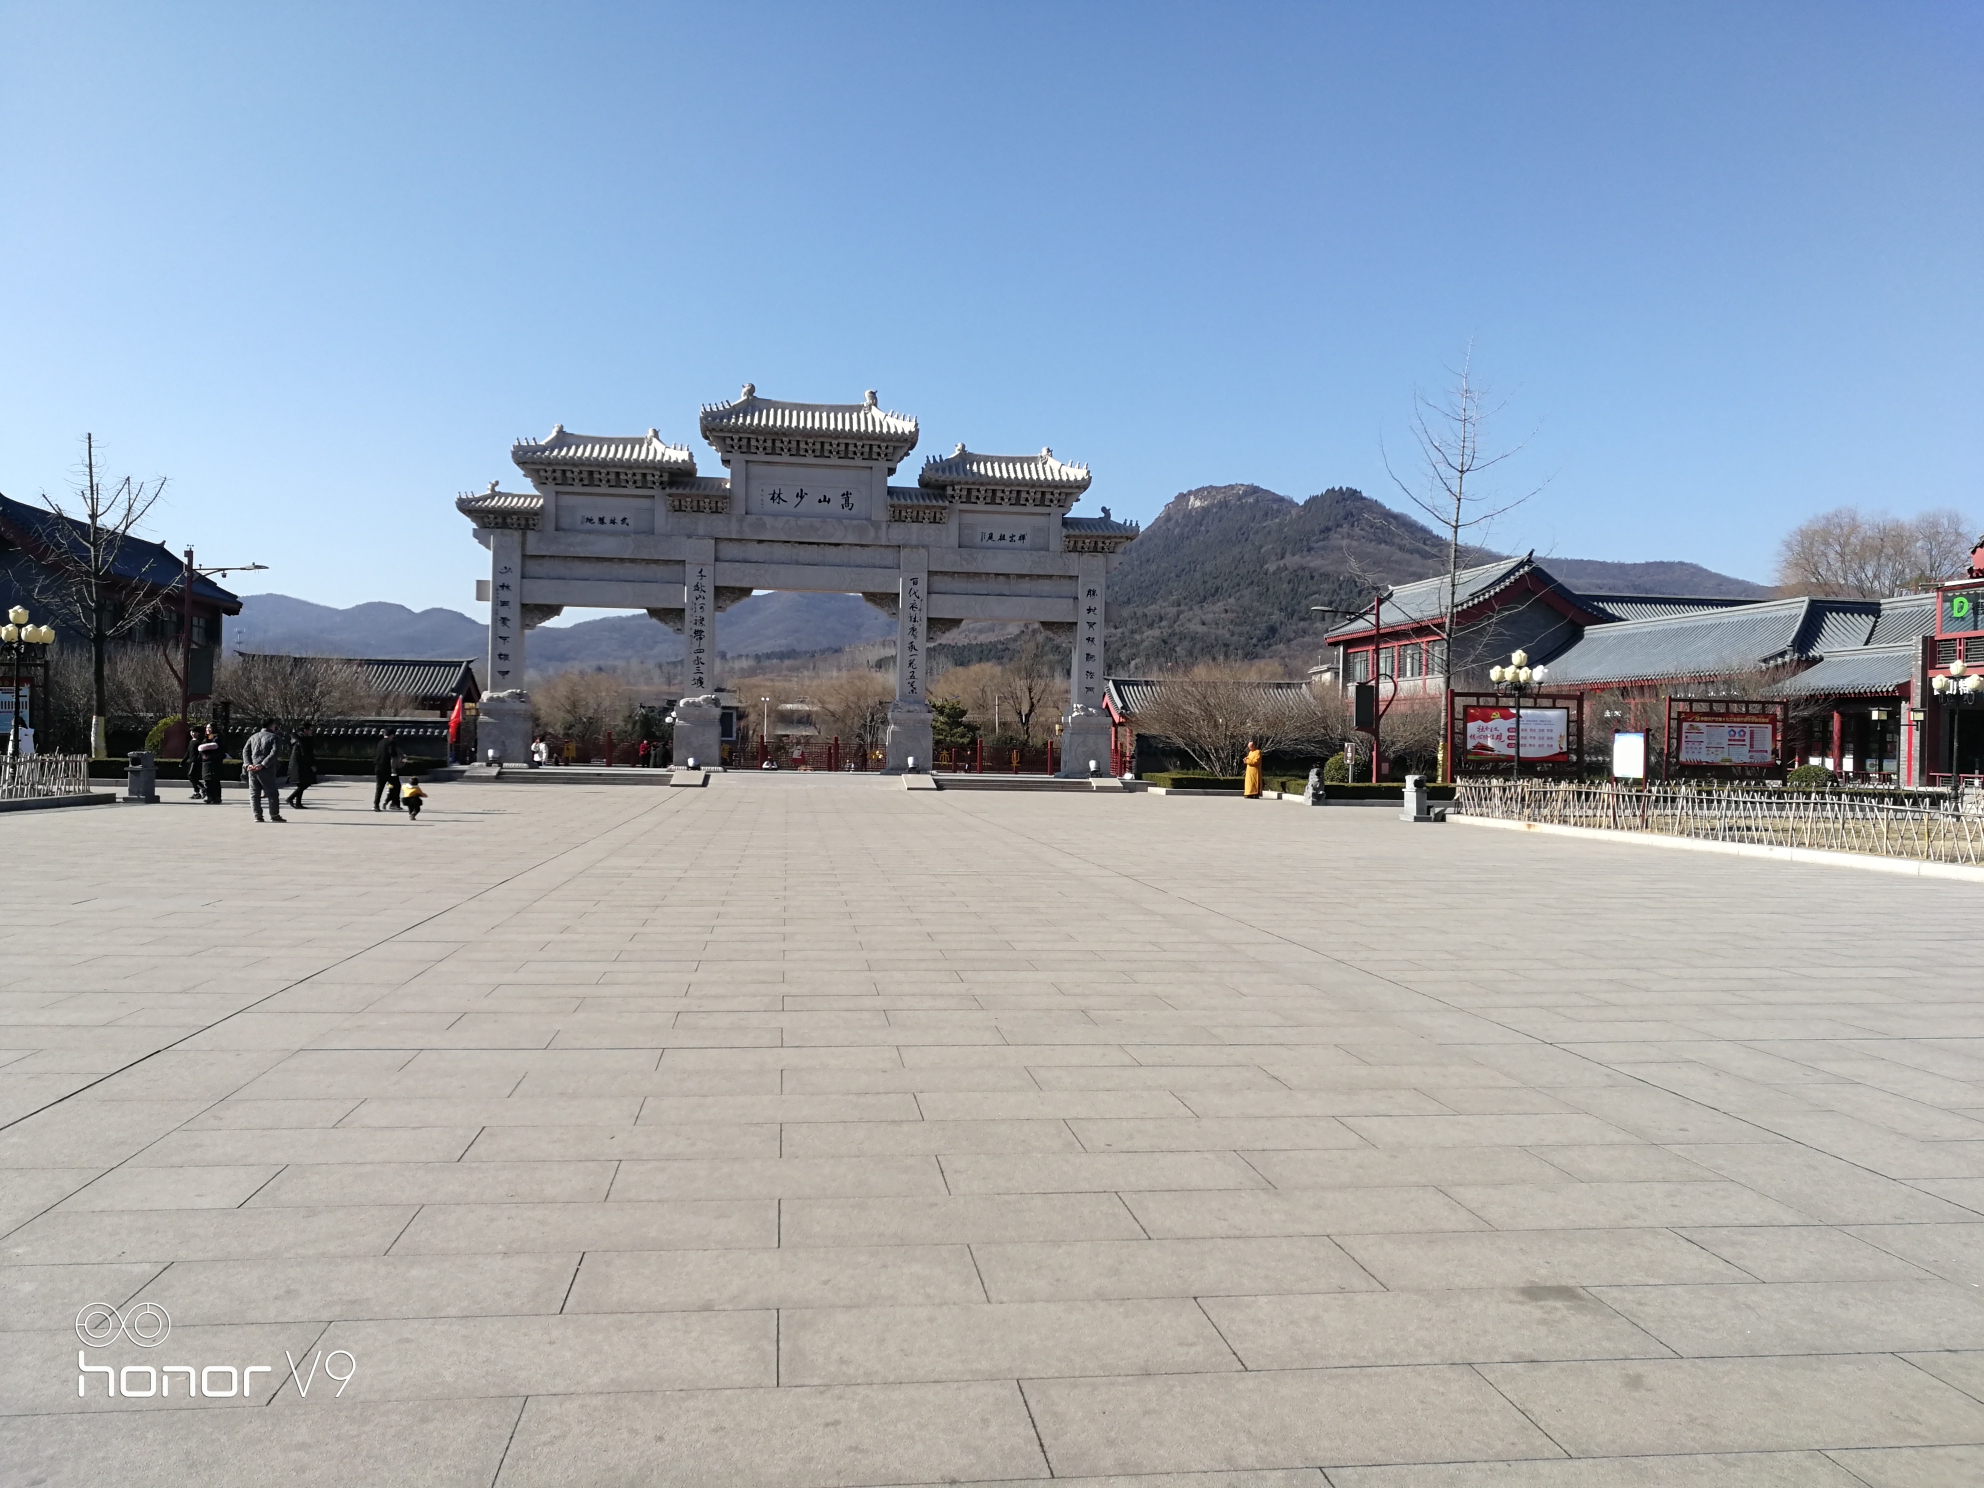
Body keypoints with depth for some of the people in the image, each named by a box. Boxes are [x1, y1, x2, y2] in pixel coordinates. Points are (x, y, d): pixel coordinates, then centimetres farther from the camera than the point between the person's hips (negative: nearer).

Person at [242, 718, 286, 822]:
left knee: (254, 793, 8)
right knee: (273, 793, 4)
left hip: (252, 769, 4)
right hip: (266, 770, -4)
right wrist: (263, 765, -16)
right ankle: (274, 815, 4)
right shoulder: (274, 737, 0)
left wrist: (248, 764, -4)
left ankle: (257, 815, 4)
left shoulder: (253, 737, 16)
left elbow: (245, 750, 6)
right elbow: (274, 752, -14)